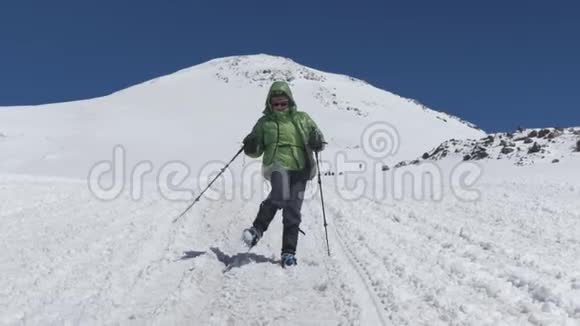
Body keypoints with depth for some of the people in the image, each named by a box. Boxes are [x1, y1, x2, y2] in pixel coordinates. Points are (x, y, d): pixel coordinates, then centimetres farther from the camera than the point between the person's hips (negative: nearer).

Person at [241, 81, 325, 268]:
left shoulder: (302, 118, 18)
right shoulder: (265, 122, 18)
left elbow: (319, 140, 17)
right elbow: (256, 151, 17)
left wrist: (317, 142, -7)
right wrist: (250, 147, -6)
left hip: (300, 168, 2)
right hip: (276, 163, -2)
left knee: (292, 211, -2)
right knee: (281, 195, -32)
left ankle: (288, 252, 8)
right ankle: (258, 228, -16)